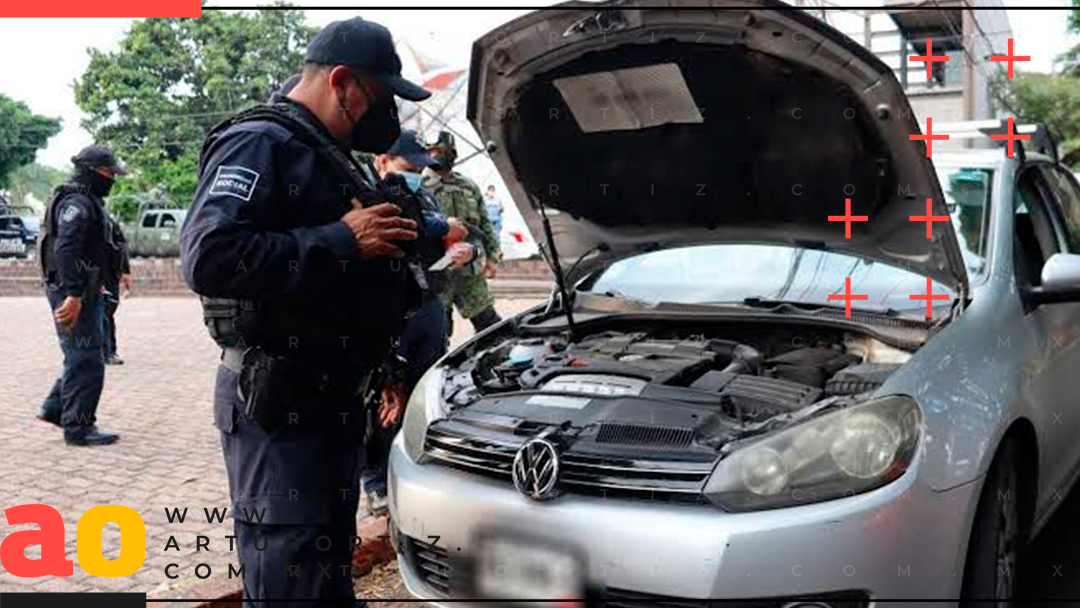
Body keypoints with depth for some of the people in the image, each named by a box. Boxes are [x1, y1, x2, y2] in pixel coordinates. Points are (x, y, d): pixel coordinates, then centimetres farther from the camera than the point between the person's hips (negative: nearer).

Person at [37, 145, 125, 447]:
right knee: (85, 361, -6)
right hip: (72, 293, -11)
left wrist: (95, 285, 26)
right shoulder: (77, 203, -15)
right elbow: (65, 249, -26)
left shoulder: (88, 202, 18)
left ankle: (55, 408, 28)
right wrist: (73, 295, -30)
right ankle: (78, 428, 1)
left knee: (81, 357, 19)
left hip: (83, 291, 11)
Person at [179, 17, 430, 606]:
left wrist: (382, 368, 24)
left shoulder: (332, 159, 21)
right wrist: (342, 240, -22)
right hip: (277, 402, -10)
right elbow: (208, 256, -27)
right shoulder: (259, 144, -11)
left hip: (334, 397, 10)